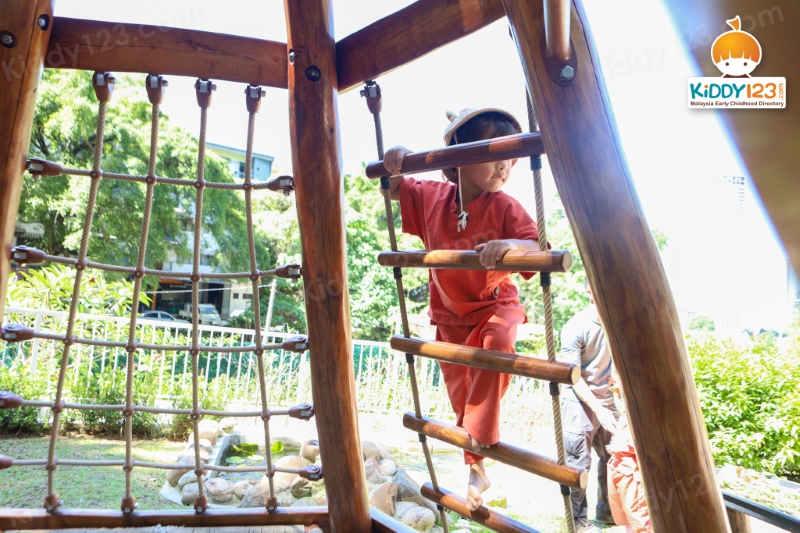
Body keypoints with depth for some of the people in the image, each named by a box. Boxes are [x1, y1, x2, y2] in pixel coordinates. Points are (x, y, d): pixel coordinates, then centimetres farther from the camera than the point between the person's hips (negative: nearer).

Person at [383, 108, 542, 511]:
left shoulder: (503, 206, -18)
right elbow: (394, 190, 9)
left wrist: (510, 244, -49)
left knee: (496, 342, -39)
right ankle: (476, 469, 35)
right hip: (449, 314, 3)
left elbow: (538, 247, -27)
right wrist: (394, 167, -13)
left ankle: (479, 444, -23)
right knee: (461, 395, 12)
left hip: (495, 305, -3)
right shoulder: (431, 196, -8)